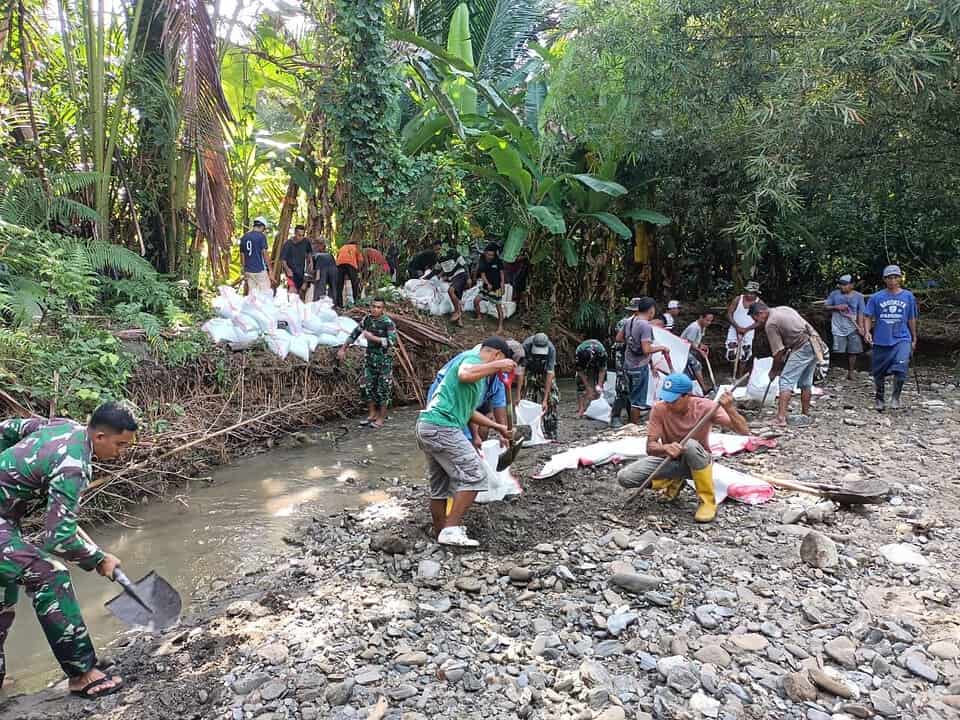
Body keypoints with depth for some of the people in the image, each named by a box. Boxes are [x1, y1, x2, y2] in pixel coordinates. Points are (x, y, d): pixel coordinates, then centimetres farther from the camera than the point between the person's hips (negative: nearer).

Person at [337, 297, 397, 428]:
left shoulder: (388, 322, -14)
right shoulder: (367, 319, 4)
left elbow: (392, 341, -24)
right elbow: (355, 333, 15)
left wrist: (373, 337, -24)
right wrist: (343, 348, 15)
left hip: (384, 359, -6)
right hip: (370, 357, 6)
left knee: (383, 389, 0)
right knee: (367, 387, 8)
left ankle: (381, 418, 10)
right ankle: (372, 415, 23)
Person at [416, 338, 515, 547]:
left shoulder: (474, 362, 26)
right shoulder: (473, 357, -2)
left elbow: (467, 411, 31)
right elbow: (465, 374, -29)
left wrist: (498, 427, 34)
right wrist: (496, 365, -18)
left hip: (427, 427, 10)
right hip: (442, 427, -10)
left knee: (440, 486, 16)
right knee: (473, 476, -7)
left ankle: (441, 533, 24)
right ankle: (451, 530, -8)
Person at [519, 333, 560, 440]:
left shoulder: (551, 349, -32)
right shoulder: (526, 346, -32)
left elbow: (550, 374, -30)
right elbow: (521, 370, -28)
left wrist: (545, 399, -32)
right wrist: (518, 395, -30)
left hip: (545, 371, 0)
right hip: (530, 371, 0)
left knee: (553, 400, -11)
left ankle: (552, 435, -2)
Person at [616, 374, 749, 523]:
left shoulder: (705, 407, -21)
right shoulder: (659, 409, -17)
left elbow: (744, 431, -25)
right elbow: (650, 447, -20)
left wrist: (730, 409, -44)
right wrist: (665, 448, -44)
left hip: (699, 461, -2)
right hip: (669, 460, 3)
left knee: (690, 444, -39)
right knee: (624, 477, -18)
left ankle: (708, 501, -20)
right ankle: (673, 482, 8)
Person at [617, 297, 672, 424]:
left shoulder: (629, 321, 3)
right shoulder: (646, 325, -21)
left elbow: (618, 338, 14)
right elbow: (646, 350, -26)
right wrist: (662, 348, -11)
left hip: (628, 365, 8)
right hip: (640, 367, -8)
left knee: (631, 397, 20)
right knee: (638, 400, 4)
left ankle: (631, 423, 31)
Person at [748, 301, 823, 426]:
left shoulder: (770, 324, -8)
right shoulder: (783, 308, 18)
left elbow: (778, 351, -8)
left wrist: (774, 370, 6)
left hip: (803, 348, -9)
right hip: (815, 343, 9)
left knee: (786, 380, -10)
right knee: (805, 382, 17)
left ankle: (781, 418, -18)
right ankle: (806, 416, 25)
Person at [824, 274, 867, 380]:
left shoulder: (858, 296, 4)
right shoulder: (834, 294, 4)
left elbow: (861, 313, 2)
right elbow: (825, 306, 8)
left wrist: (861, 327, -8)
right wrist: (836, 307, -10)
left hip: (853, 328, 1)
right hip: (838, 328, -1)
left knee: (852, 351, 4)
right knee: (839, 351, -7)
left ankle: (850, 372, 13)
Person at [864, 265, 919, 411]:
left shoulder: (908, 296, 4)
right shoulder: (876, 297, 1)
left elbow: (911, 319, 12)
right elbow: (868, 317, 3)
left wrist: (914, 339, 17)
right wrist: (867, 331, -15)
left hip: (902, 339, -1)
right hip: (881, 340, 1)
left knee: (901, 366, -21)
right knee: (879, 372, 9)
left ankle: (896, 396, -2)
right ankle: (879, 398, 28)